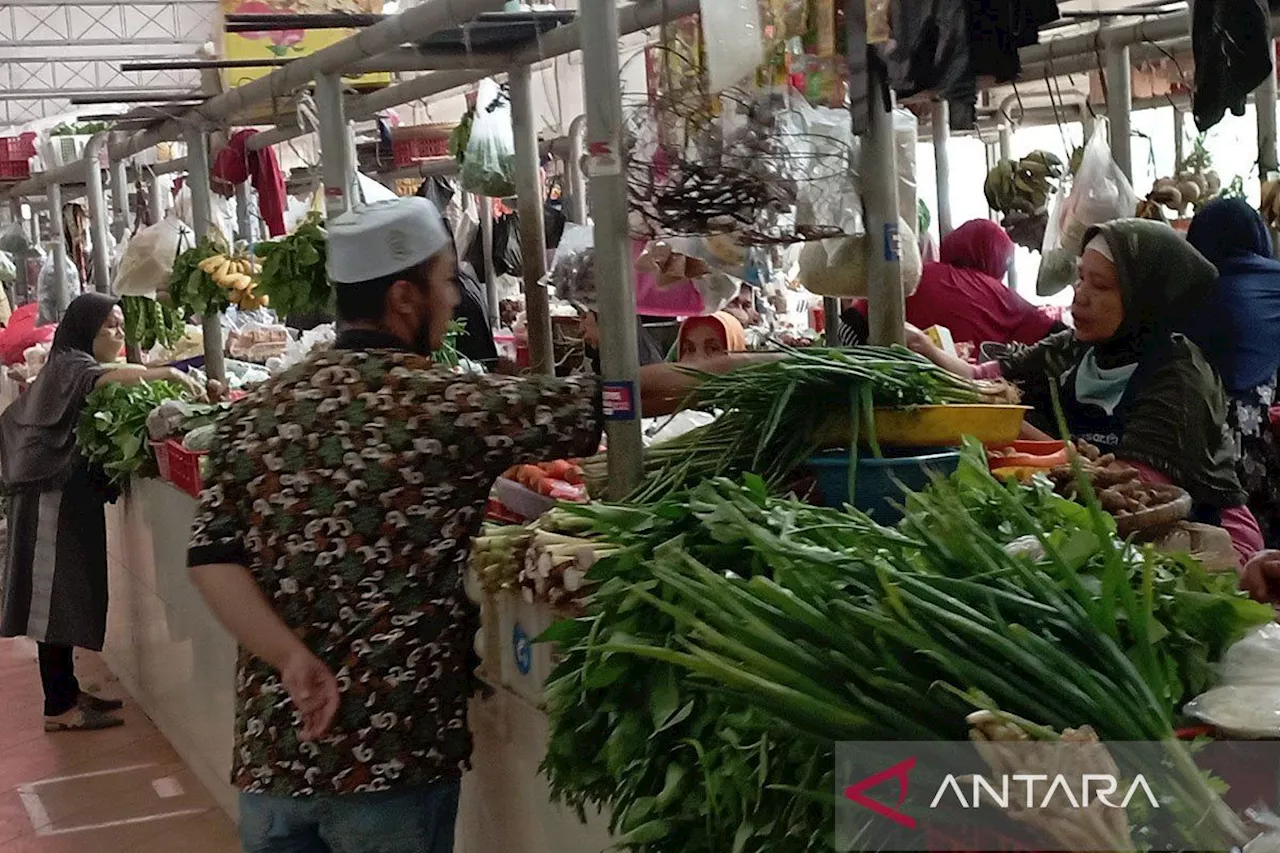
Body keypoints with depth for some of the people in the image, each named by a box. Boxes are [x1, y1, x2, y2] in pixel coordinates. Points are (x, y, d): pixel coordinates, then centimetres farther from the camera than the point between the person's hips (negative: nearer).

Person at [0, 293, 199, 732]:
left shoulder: (75, 369, 21)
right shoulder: (68, 365, -11)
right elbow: (105, 377, -32)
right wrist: (167, 373, -39)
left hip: (72, 498, 10)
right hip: (54, 498, -10)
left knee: (69, 597, 13)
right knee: (56, 598, -7)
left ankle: (65, 693, 20)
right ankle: (59, 707, -4)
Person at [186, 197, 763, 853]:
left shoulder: (256, 412, 4)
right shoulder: (447, 406, -11)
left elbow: (212, 556, -3)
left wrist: (292, 659, -9)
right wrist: (730, 369, 9)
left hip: (271, 744, 5)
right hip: (390, 751, -5)